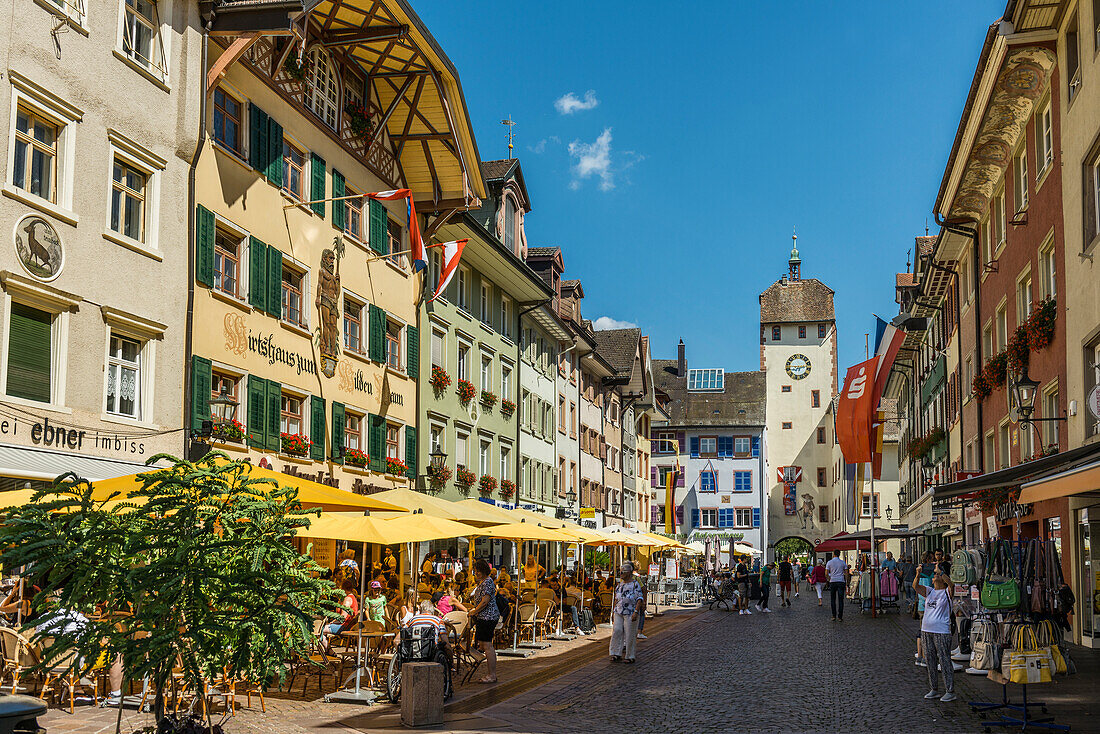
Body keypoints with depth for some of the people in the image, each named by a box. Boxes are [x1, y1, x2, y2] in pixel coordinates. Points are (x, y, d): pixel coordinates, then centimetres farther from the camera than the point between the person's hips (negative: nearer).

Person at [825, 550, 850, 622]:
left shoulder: (829, 562, 1)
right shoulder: (843, 562, 5)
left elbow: (826, 573, -2)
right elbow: (846, 573, 5)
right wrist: (846, 582, 13)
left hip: (833, 582, -1)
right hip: (841, 581, 1)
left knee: (833, 600, 9)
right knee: (840, 600, 2)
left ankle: (834, 616, 6)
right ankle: (840, 617, -1)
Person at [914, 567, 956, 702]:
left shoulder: (947, 592, 1)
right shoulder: (929, 591, 14)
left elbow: (951, 584, -20)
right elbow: (916, 586, 1)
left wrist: (941, 572, -26)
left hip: (942, 631, -6)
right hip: (926, 631, 6)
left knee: (945, 662, -6)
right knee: (930, 661, 9)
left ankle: (950, 691, -1)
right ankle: (933, 689, 17)